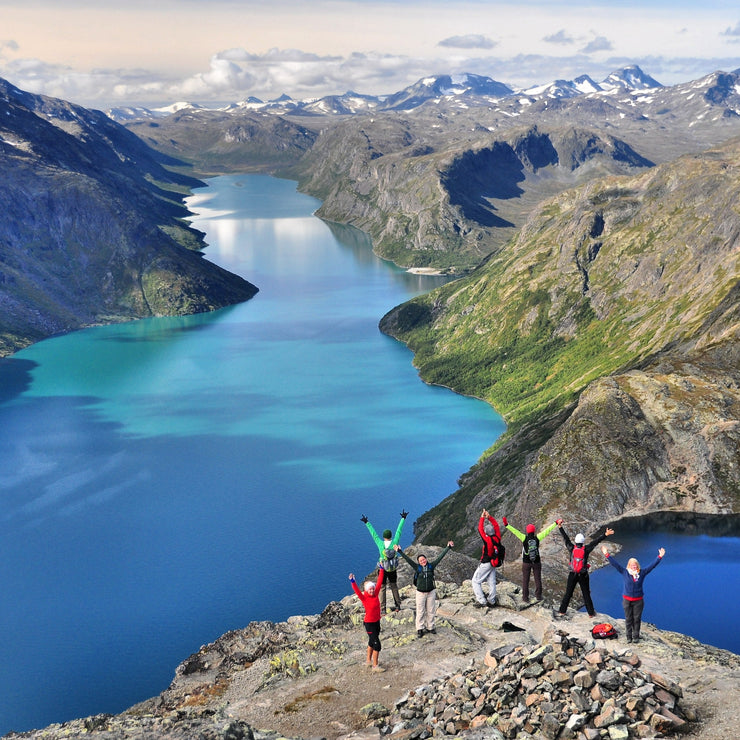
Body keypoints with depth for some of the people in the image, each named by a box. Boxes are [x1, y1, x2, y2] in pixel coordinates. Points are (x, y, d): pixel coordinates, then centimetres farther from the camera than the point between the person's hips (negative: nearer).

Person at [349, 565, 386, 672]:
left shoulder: (375, 594, -3)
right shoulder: (364, 598, -17)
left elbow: (379, 582, 2)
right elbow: (357, 591, -32)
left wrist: (381, 570, 2)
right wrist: (352, 582, -47)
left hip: (377, 622, 7)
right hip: (369, 623, -7)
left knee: (372, 642, 21)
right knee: (377, 645, -7)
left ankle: (368, 661, 37)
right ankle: (375, 666, 1)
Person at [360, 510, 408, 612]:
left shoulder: (380, 544, -19)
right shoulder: (394, 542, -15)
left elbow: (373, 533, -12)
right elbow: (399, 531, -6)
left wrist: (367, 523, -4)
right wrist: (403, 518, 3)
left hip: (383, 569, -2)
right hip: (393, 569, 2)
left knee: (382, 589, 7)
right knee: (394, 586, 19)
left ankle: (382, 609, 7)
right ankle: (397, 606, 26)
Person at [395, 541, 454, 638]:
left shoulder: (431, 566, -2)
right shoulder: (417, 567, -6)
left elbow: (440, 557, -1)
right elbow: (407, 559, -8)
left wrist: (448, 547, 0)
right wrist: (400, 552, -13)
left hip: (431, 592, 2)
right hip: (420, 593, -2)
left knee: (431, 611, 10)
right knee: (420, 612, 3)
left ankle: (430, 627, 24)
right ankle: (420, 629, 12)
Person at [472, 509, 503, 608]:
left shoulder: (487, 539, -23)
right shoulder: (497, 538, -6)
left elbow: (480, 529, -16)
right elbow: (496, 526, 7)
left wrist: (482, 518, -8)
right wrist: (489, 517, 6)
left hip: (485, 564, -7)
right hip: (493, 564, 7)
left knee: (476, 581, 1)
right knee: (492, 582, 14)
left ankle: (481, 600, -4)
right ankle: (491, 601, 19)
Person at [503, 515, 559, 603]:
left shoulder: (524, 538, -16)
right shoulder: (537, 538, -12)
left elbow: (515, 531, -23)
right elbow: (547, 531, -6)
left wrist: (507, 525, -24)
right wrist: (555, 523, 2)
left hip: (526, 563, -1)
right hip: (537, 562, 1)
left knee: (525, 580, 8)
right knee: (538, 579, 14)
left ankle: (525, 598, 12)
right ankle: (538, 596, 22)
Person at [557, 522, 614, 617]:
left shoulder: (572, 548, -7)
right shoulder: (586, 549, -11)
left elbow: (566, 538, -1)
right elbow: (595, 541, -9)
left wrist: (560, 527, 6)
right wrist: (605, 534, -8)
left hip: (572, 575, 1)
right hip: (583, 575, -1)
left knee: (568, 593, 9)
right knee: (586, 594, 9)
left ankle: (562, 611, 13)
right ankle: (591, 613, 16)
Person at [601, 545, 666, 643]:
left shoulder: (642, 573, 1)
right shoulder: (625, 572, -1)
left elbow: (652, 565, 1)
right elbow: (615, 564, -4)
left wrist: (659, 557, -5)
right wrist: (607, 555, -11)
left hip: (638, 600, 0)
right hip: (627, 600, 0)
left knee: (637, 619, 4)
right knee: (628, 619, 5)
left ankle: (636, 636, 16)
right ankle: (629, 636, 16)